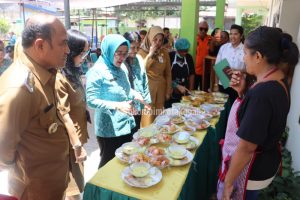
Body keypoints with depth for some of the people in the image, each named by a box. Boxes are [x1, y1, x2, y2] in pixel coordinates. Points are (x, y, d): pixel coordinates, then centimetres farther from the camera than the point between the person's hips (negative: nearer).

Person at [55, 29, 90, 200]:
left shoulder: (72, 72, 8)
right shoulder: (59, 79, -21)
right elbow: (63, 115, -22)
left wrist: (79, 140, 16)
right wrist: (77, 145, -17)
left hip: (77, 135, 9)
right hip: (70, 141, -9)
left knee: (78, 183, 22)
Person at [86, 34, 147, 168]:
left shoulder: (121, 69, 6)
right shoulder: (97, 72, -17)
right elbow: (91, 100, -20)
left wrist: (134, 94, -4)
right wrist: (117, 106, -28)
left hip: (126, 125, 7)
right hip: (109, 129, -7)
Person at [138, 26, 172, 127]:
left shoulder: (164, 52, 5)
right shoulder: (142, 52, -4)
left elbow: (168, 73, 9)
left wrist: (168, 91, 9)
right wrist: (150, 54, -19)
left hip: (161, 88, 3)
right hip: (147, 88, -3)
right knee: (148, 117, -3)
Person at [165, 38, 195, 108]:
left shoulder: (189, 58, 3)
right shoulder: (170, 56, -10)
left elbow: (191, 74, 10)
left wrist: (190, 90, 6)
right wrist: (177, 86, -16)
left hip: (184, 92, 4)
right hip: (171, 92, -3)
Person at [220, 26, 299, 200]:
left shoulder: (263, 92, -33)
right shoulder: (279, 80, -2)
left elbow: (247, 148, -28)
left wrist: (228, 182, -16)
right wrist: (242, 92, -6)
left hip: (252, 169, -8)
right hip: (268, 159, 8)